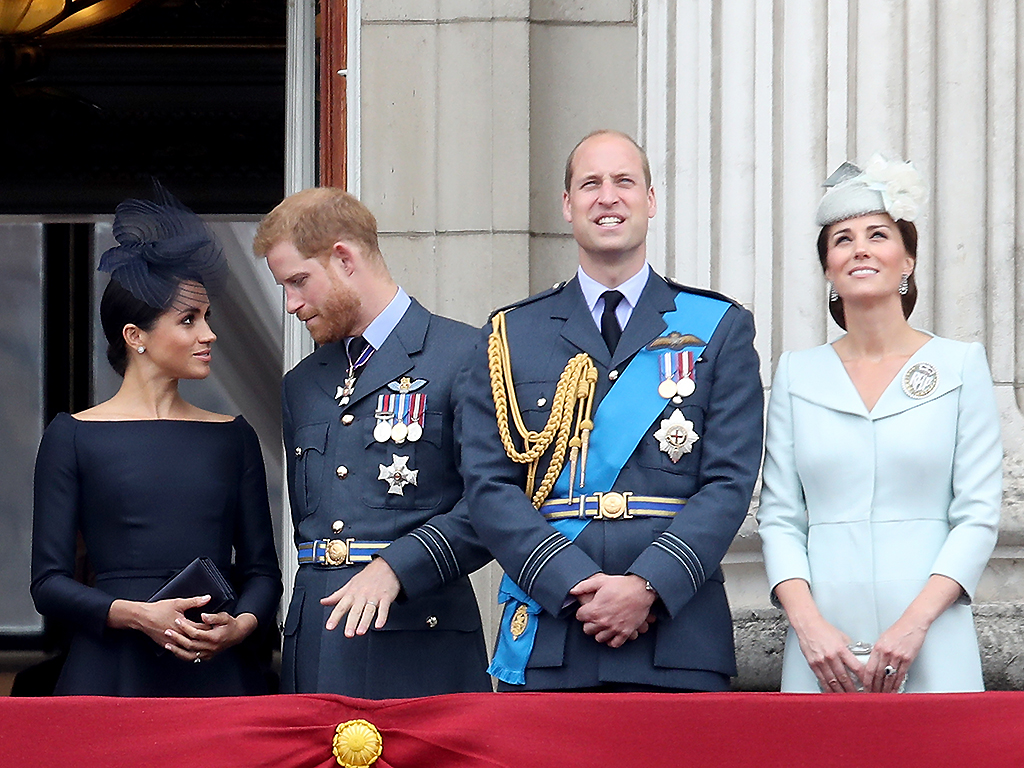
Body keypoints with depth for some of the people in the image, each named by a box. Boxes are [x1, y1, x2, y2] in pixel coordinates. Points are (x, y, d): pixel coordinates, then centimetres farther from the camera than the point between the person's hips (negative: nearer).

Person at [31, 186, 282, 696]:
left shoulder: (232, 437, 13)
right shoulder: (74, 437, 4)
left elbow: (261, 569, 13)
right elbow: (49, 583, 0)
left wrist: (241, 624, -8)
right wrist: (137, 615, -15)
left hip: (219, 670, 2)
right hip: (113, 672, -2)